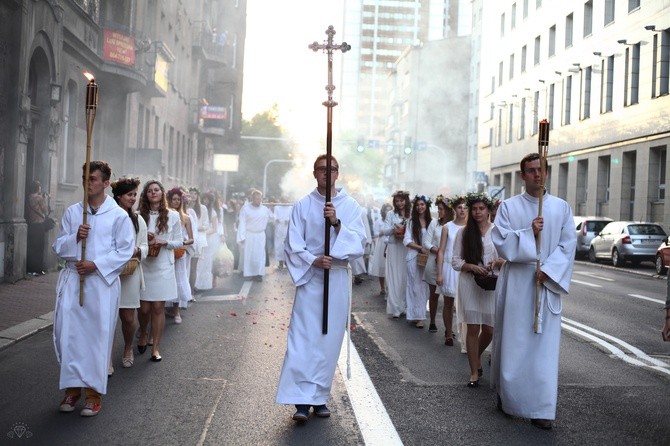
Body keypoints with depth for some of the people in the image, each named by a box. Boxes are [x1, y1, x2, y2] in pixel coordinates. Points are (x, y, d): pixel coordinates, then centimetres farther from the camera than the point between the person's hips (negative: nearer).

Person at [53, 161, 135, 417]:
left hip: (102, 281, -3)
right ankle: (73, 386, 15)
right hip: (73, 279, 3)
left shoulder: (118, 215, -2)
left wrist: (96, 264, -13)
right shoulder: (72, 212, 9)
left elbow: (125, 251, -4)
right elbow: (58, 247, 9)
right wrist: (75, 238, -11)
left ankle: (94, 392, 11)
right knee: (68, 332, 0)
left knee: (98, 335, 1)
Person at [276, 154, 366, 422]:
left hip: (338, 279, 2)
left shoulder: (350, 206, 4)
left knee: (330, 337, 5)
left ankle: (319, 397, 16)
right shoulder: (302, 206, 2)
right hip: (309, 277, -1)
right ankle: (302, 400, -7)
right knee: (303, 337, -8)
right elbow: (293, 245, -1)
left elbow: (359, 243, -4)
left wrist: (337, 223, -18)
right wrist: (312, 260, -18)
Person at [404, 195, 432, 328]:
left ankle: (420, 314, 10)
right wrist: (421, 248, -15)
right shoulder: (412, 222, 1)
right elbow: (407, 241, -5)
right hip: (413, 257, -2)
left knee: (424, 286, 3)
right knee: (415, 286, 0)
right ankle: (417, 315, 5)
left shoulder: (431, 222, 4)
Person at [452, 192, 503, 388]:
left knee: (489, 330, 6)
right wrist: (473, 267, -15)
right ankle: (474, 372, 10)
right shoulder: (463, 232, 3)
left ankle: (476, 357, 36)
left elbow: (508, 258, 6)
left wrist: (498, 262, -16)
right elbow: (456, 261, 2)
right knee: (473, 329, 0)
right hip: (469, 284, -1)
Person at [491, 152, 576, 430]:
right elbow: (500, 242, -7)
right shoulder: (508, 207, 2)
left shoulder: (561, 207, 6)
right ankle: (506, 394, 24)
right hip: (515, 284, 0)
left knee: (544, 345, -1)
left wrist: (547, 270, -13)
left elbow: (568, 244, -1)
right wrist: (529, 233, -20)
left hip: (547, 284, 1)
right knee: (512, 341, 5)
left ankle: (543, 408, 3)